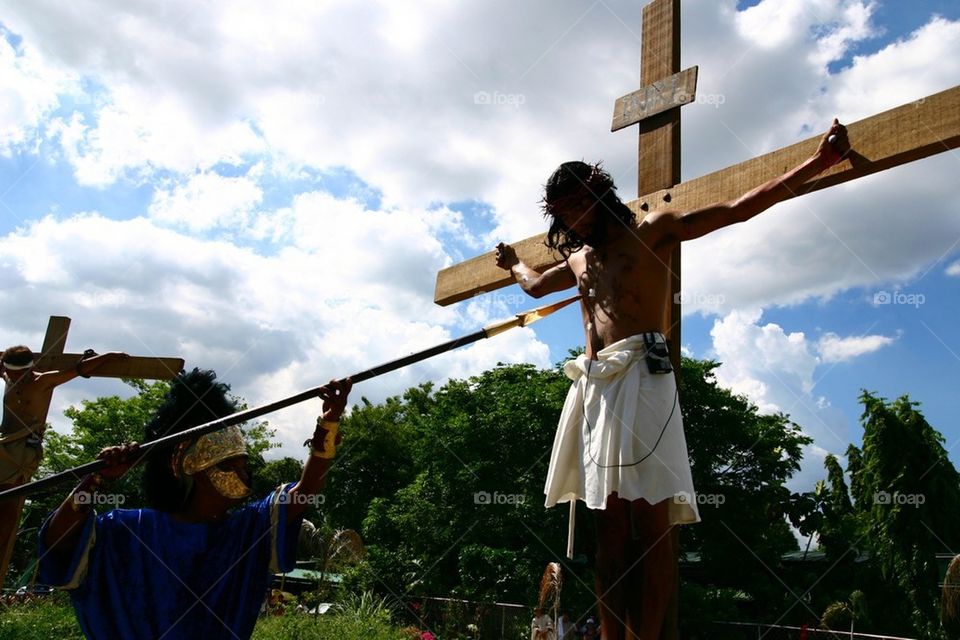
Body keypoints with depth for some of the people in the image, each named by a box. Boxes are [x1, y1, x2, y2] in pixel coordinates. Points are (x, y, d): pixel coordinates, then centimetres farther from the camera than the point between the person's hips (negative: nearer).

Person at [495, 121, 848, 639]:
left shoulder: (651, 231, 9)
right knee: (610, 529, 3)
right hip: (594, 386, 6)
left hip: (641, 377, -6)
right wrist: (513, 263, 65)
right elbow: (535, 285, 48)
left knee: (651, 522, -10)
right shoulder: (578, 260, 27)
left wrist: (820, 161, 0)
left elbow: (738, 209, 4)